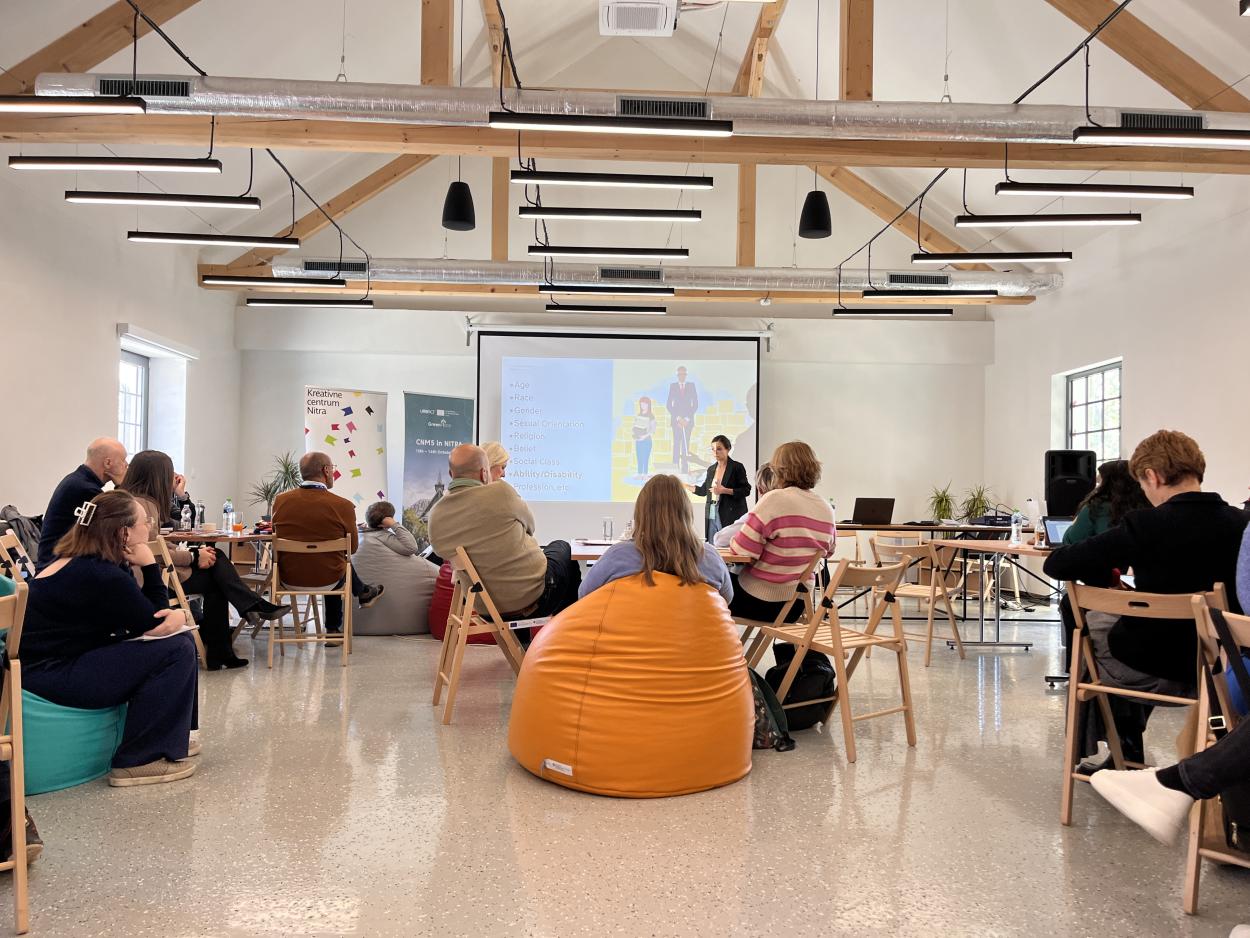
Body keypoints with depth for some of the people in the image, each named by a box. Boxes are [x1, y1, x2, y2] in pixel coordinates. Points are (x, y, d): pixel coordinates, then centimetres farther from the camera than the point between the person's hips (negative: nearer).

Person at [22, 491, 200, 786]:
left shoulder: (81, 561, 9)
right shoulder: (101, 576, -23)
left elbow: (141, 617, 10)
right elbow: (155, 624, -12)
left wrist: (173, 615, -10)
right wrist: (150, 566, -11)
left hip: (62, 660, 11)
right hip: (49, 676, -11)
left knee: (179, 639, 10)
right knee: (176, 650, -20)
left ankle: (170, 737, 19)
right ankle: (139, 760, -11)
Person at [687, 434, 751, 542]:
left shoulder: (737, 467, -4)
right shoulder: (711, 469, 14)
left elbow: (746, 490, -8)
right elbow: (704, 490, 22)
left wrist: (725, 490, -18)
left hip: (730, 516, -6)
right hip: (711, 516, 6)